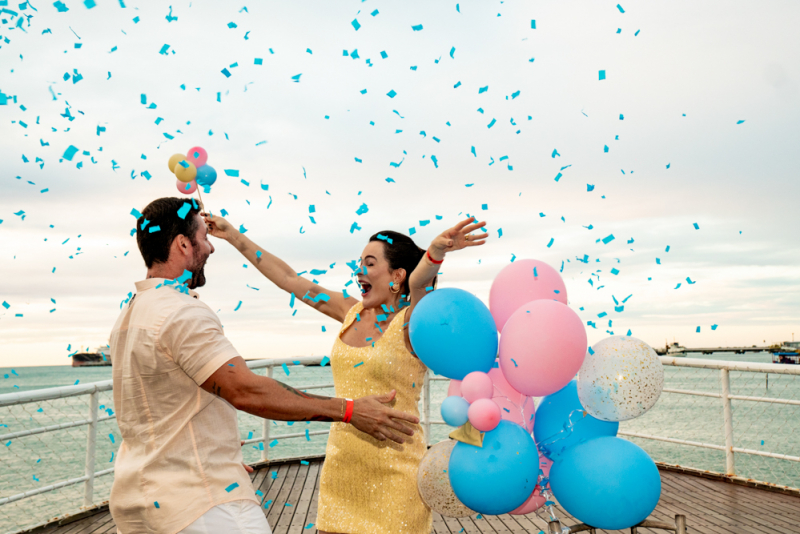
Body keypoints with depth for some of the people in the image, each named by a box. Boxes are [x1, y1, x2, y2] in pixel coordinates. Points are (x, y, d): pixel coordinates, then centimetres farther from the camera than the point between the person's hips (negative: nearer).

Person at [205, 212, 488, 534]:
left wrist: (436, 251, -55)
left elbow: (419, 282, -34)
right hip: (341, 462, 6)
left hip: (393, 471, -6)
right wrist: (234, 236, 12)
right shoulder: (352, 312, 6)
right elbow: (288, 279, 10)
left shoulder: (411, 323, -11)